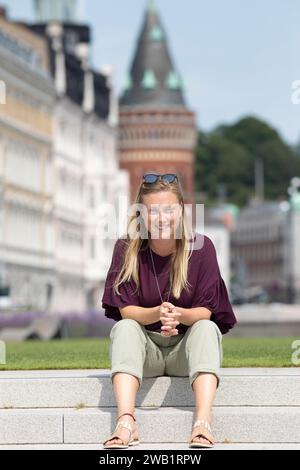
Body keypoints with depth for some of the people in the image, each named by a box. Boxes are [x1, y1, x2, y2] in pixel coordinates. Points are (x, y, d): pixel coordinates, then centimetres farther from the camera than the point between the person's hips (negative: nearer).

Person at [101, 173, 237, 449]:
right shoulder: (127, 249, -9)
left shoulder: (201, 247, -10)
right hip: (144, 348, 1)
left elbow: (206, 312, -12)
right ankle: (126, 423, -47)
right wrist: (157, 314, -36)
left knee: (208, 328, -30)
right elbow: (125, 310, -14)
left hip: (186, 349, 0)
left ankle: (203, 424, -47)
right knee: (123, 328, -29)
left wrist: (178, 315, -36)